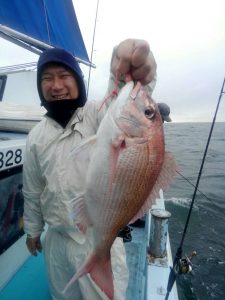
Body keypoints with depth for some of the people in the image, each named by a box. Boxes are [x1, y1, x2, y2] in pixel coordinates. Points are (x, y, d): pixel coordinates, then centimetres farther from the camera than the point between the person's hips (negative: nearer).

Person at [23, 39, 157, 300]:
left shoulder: (97, 113, -13)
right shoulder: (36, 136, 0)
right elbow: (32, 190, 10)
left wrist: (127, 77, -58)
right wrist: (32, 229, 17)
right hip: (56, 239, 5)